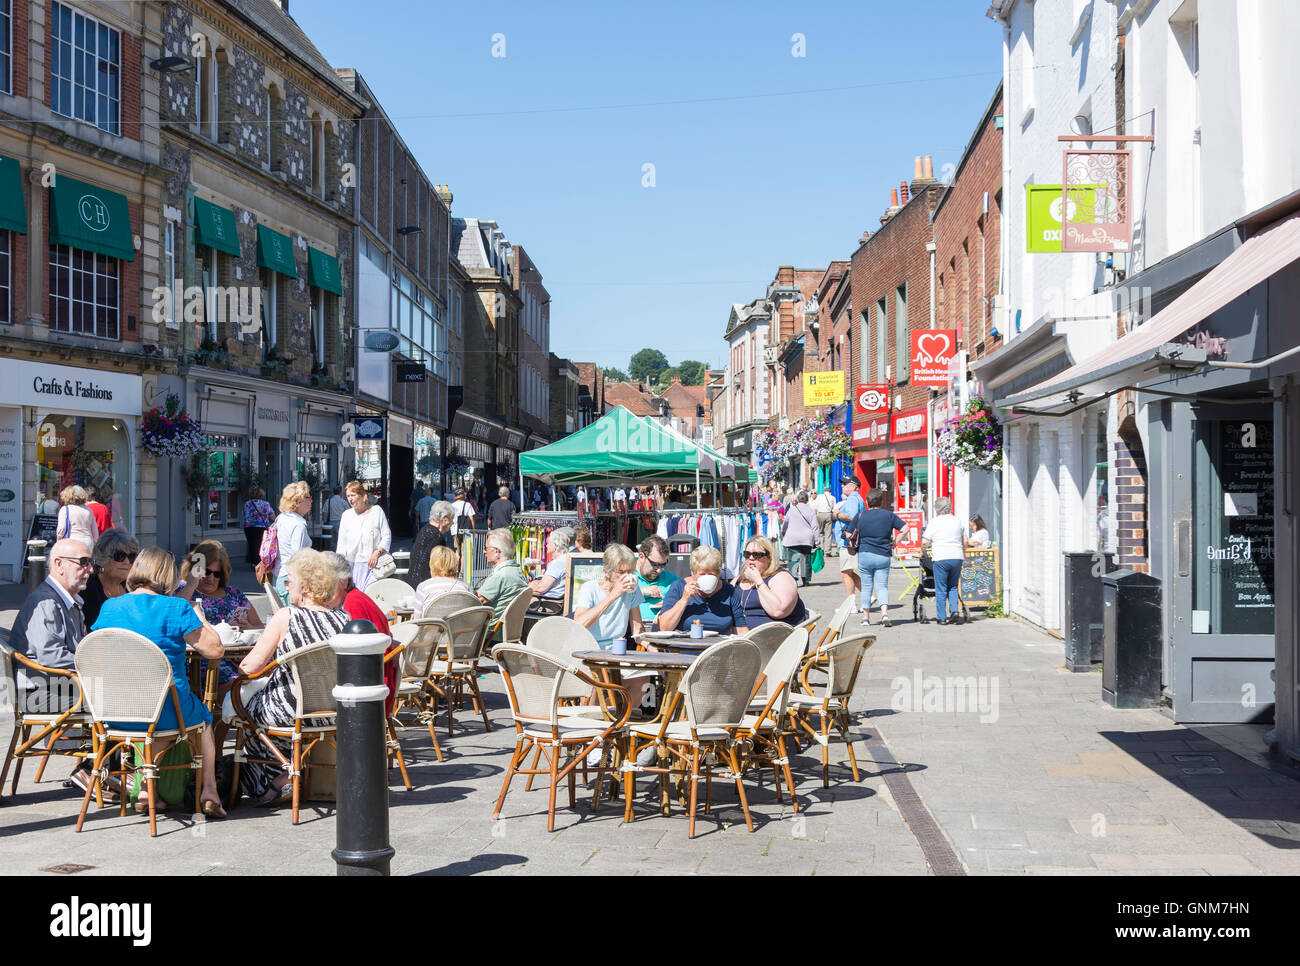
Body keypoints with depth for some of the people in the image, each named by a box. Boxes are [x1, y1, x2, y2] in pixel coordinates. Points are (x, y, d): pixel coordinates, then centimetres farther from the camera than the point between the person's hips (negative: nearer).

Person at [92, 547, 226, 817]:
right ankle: (208, 790, 22)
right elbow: (214, 650, -8)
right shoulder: (177, 608, -11)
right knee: (203, 717, 29)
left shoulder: (109, 608, 1)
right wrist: (199, 618, 9)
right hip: (164, 712, -4)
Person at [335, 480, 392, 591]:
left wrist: (377, 553, -10)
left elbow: (387, 536, 2)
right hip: (351, 564, 3)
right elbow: (342, 540, 15)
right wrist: (341, 558, 2)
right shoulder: (346, 515, 13)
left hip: (371, 563, -3)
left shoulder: (377, 511, 3)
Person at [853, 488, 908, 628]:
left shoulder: (862, 517, 1)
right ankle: (884, 613, -18)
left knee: (866, 587, 9)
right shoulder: (889, 515, 2)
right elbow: (905, 527, -2)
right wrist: (896, 541, 7)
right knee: (882, 586, 2)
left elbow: (857, 536, 7)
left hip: (865, 554, 0)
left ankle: (866, 617, 13)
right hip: (884, 556, 0)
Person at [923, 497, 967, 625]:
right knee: (953, 587, 16)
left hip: (941, 558, -4)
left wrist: (923, 550, 16)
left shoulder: (934, 522, -1)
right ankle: (955, 611, -1)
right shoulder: (957, 521, 12)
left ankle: (942, 618, 4)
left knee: (941, 590, 3)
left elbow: (925, 542, -4)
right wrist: (964, 552, 39)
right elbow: (963, 540, 23)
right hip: (957, 557, 4)